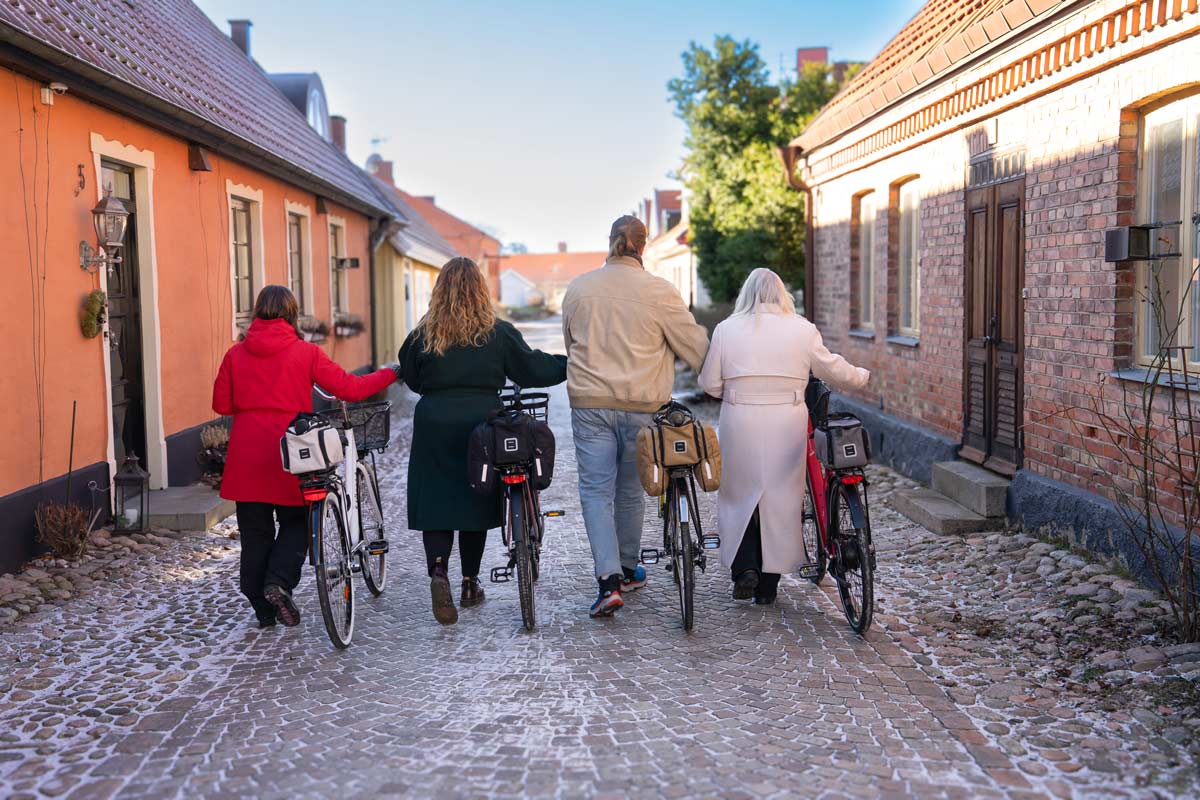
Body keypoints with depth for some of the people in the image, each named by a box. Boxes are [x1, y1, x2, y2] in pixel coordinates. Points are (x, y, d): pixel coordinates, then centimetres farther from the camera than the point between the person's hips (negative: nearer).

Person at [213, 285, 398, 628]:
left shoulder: (236, 354, 3)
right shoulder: (305, 352, -5)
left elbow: (222, 404, 5)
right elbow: (350, 388, -5)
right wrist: (390, 373, 9)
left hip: (246, 457, 3)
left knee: (255, 532, 10)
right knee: (295, 523, 14)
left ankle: (263, 608, 14)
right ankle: (278, 582, -7)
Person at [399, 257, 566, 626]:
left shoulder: (423, 335, -1)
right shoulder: (498, 332, -3)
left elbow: (410, 378, 10)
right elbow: (531, 368, 3)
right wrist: (568, 365, 18)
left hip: (433, 424, 0)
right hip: (481, 422, 0)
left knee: (436, 501, 4)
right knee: (475, 499, 12)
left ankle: (438, 570, -19)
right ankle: (470, 583, 21)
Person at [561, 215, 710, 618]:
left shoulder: (577, 289, 3)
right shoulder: (659, 292, -8)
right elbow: (697, 349, -2)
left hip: (589, 403, 1)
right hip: (641, 406, -1)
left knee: (596, 490, 2)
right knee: (630, 490, 15)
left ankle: (609, 580, -11)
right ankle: (628, 570, 30)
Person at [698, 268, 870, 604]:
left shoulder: (726, 329, 0)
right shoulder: (803, 329, 1)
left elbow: (709, 383, 2)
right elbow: (833, 370, 9)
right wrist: (861, 376, 28)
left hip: (740, 424, 0)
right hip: (787, 425, 1)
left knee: (739, 495, 13)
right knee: (779, 499, 9)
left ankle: (744, 568, -3)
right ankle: (768, 586, 15)